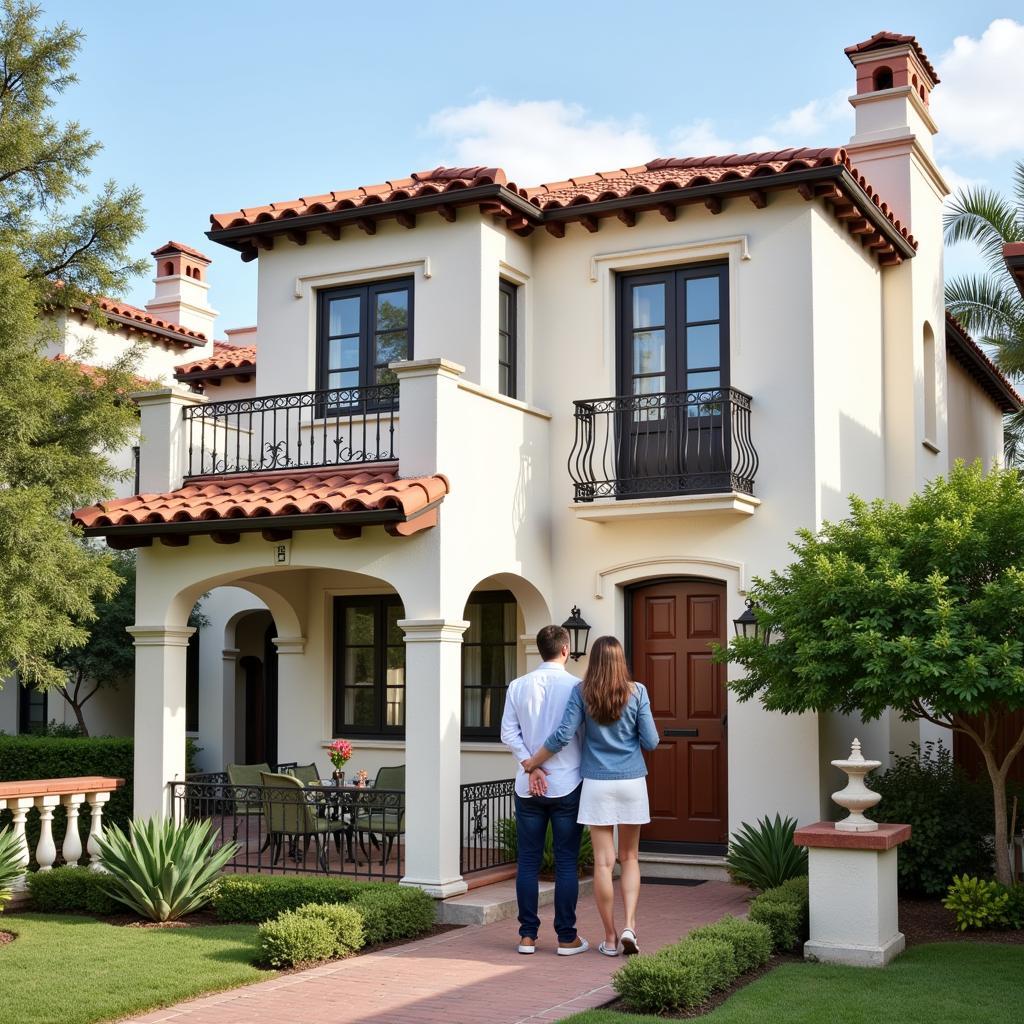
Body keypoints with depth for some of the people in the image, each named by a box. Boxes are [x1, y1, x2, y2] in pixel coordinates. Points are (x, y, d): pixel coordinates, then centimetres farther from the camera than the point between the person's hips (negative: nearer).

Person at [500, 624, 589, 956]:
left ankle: (527, 935, 11)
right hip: (567, 785, -2)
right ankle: (567, 938, 6)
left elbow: (508, 734, -3)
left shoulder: (518, 686, 3)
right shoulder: (576, 686, -6)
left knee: (528, 861, 8)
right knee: (566, 863, 3)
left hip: (528, 787, 3)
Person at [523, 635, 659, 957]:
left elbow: (563, 735, -8)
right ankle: (629, 927, -3)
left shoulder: (582, 692, -3)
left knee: (603, 861, 3)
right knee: (629, 858, 12)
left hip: (597, 783, -1)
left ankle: (610, 938, 8)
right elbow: (650, 741, -2)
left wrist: (533, 763, 4)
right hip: (632, 782, 1)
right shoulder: (637, 692, -3)